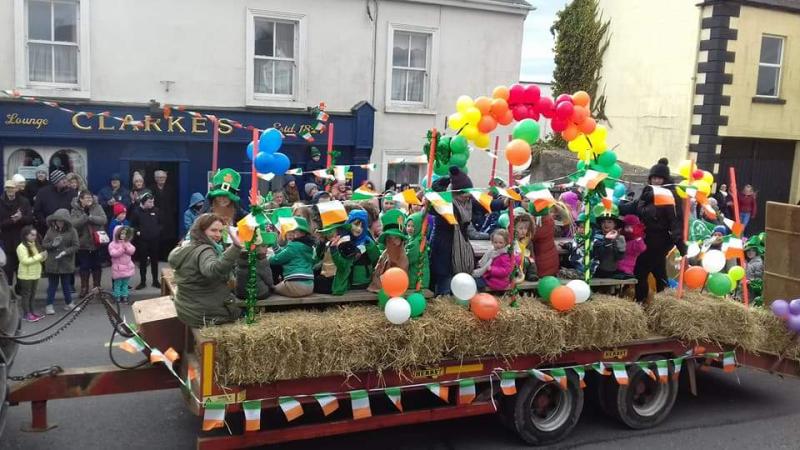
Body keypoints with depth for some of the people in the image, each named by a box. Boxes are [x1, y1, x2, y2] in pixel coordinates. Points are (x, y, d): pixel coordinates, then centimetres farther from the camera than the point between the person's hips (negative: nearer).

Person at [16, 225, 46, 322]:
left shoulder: (35, 245, 9)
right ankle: (26, 314, 6)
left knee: (32, 294, 14)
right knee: (26, 294, 1)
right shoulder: (21, 247, -15)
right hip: (26, 275, -7)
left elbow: (39, 258, 17)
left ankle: (31, 312, 22)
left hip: (35, 274, 7)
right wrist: (39, 256, -25)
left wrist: (43, 256, -6)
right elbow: (25, 261, -23)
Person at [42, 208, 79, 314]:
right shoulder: (51, 230, -1)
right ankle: (49, 305, 17)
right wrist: (52, 244, -18)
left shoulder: (72, 231, -5)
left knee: (66, 284, 13)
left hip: (66, 264, -1)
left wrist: (65, 252, -20)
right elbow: (44, 244, 2)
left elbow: (75, 246, -8)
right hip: (52, 263, 1)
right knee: (52, 285, 9)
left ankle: (68, 303, 27)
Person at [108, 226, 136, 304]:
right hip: (118, 268, -4)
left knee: (125, 283, 12)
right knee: (117, 283, 1)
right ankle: (117, 296, 10)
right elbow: (113, 253, -20)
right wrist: (122, 248, -25)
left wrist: (126, 247, -20)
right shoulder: (113, 244, -9)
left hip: (127, 267, 5)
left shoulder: (127, 243, 6)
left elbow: (132, 251, -5)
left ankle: (124, 296, 20)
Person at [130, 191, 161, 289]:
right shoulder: (136, 211, -4)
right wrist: (137, 231, -11)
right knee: (142, 261, 6)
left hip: (154, 239, 2)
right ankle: (142, 281, 16)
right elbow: (133, 225, 3)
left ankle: (155, 281, 20)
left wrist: (158, 230, -2)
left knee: (154, 260, 10)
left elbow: (160, 223, 12)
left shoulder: (156, 210, 1)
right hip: (142, 240, -2)